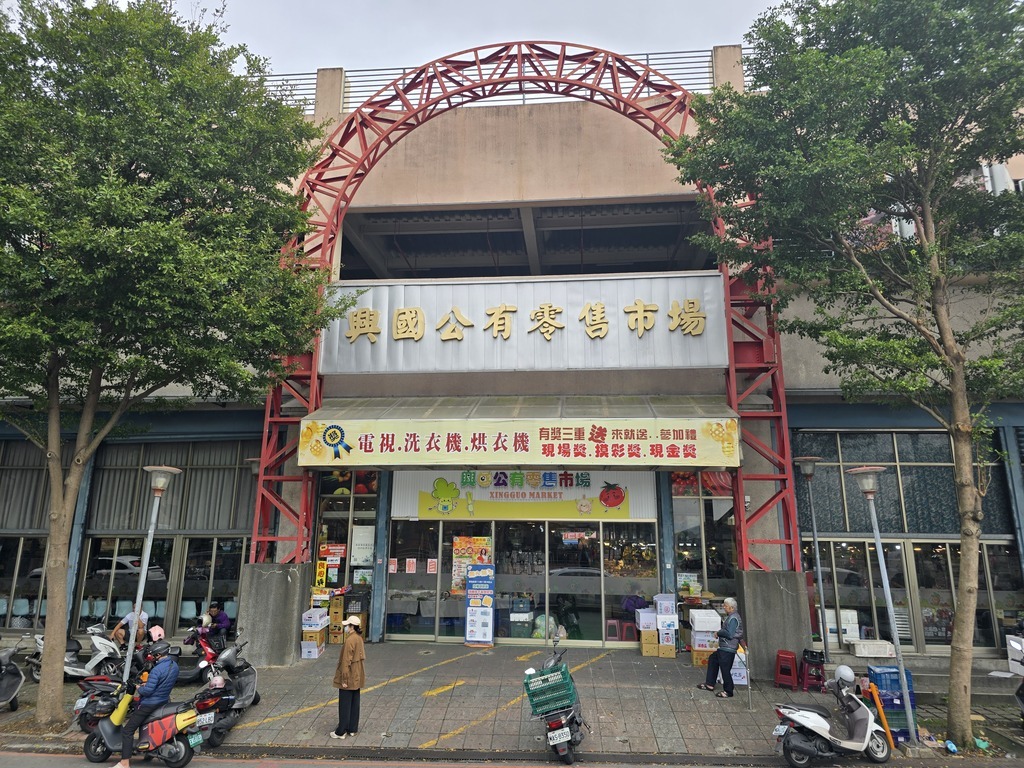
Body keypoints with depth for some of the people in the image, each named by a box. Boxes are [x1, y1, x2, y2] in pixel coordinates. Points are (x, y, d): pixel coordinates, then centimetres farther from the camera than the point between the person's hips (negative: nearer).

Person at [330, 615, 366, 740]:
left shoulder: (350, 640, -22)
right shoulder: (359, 638, 5)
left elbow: (346, 662, -21)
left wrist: (344, 680, -17)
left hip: (349, 679, -9)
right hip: (357, 678, 9)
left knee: (344, 705, 2)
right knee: (354, 703, 15)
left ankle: (341, 732, 10)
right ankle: (353, 729, 23)